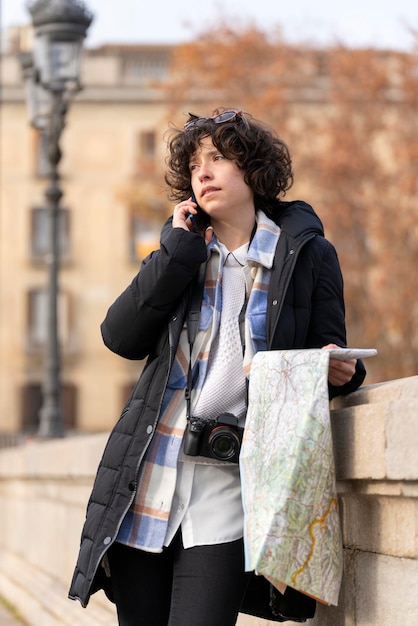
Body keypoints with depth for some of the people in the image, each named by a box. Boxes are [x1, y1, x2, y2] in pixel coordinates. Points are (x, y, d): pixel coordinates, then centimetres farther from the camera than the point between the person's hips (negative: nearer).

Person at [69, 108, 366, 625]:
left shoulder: (307, 254, 4)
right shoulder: (183, 249, 13)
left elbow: (327, 353, 10)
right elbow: (121, 337, 0)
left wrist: (337, 370, -15)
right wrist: (179, 249, -4)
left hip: (228, 491, -3)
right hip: (145, 484, 3)